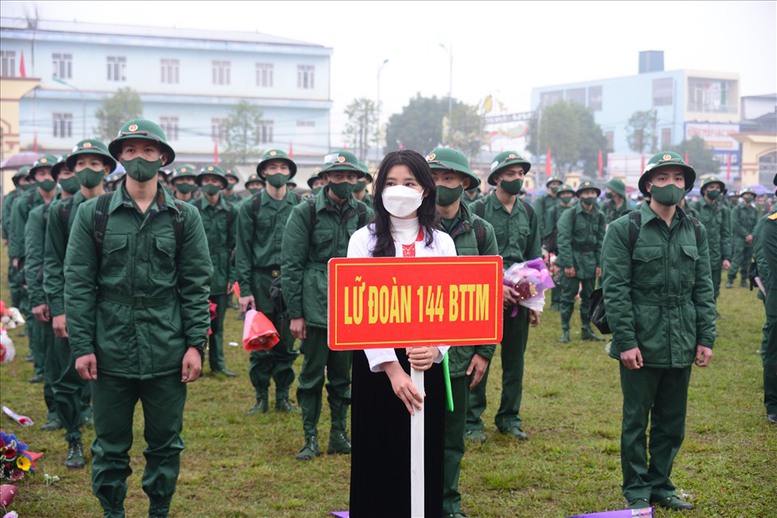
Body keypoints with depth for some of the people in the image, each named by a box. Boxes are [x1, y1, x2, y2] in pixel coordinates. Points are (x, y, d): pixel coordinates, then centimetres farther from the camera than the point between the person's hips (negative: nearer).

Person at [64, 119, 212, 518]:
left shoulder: (184, 217, 3)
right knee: (110, 445, 9)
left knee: (165, 443, 10)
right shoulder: (93, 214, 1)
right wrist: (82, 346, -5)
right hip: (111, 351, 0)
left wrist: (196, 344, -3)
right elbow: (78, 285, 0)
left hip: (167, 354, 1)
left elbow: (196, 286, 3)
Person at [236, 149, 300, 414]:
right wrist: (244, 289, -6)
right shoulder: (250, 206, 0)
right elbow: (243, 250, 0)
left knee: (287, 342, 7)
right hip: (261, 280, -1)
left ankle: (283, 396, 19)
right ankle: (261, 397, 15)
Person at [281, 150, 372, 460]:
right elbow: (290, 266, -4)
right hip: (316, 307, -3)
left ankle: (339, 435, 23)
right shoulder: (305, 213, -4)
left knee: (343, 375, 11)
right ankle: (310, 438, 15)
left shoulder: (364, 215, 6)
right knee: (312, 374, 4)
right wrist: (295, 314, -7)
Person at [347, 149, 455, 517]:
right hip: (376, 364, -2)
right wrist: (391, 366, -18)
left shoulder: (441, 243, 7)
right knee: (378, 462, 3)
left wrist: (436, 348, -18)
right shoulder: (364, 240, 1)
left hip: (427, 364, 2)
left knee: (425, 460, 6)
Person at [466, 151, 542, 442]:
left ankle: (509, 417, 23)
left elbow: (535, 259, 14)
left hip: (518, 298, 5)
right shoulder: (479, 210, -6)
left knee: (515, 360, 11)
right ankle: (472, 421, 10)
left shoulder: (528, 213, 10)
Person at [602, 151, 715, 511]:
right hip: (641, 344, -4)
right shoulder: (625, 230, -6)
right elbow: (615, 289, -9)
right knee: (636, 421, 6)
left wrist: (706, 339, 4)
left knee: (672, 422, 12)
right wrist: (626, 341, -14)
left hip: (681, 346, 5)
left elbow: (703, 289, 10)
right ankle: (636, 491, 18)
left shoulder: (695, 232, 9)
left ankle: (660, 484, 27)